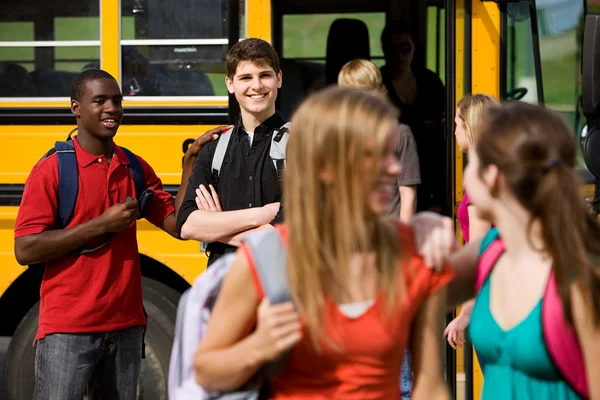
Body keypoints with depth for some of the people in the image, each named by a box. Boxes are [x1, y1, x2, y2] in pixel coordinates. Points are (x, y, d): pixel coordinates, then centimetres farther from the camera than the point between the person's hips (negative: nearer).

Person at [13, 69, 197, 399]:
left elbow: (178, 225, 6)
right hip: (68, 331, -5)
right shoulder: (52, 170, -6)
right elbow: (25, 250, -12)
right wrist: (101, 225, -15)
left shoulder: (136, 169, 10)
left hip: (126, 327, 5)